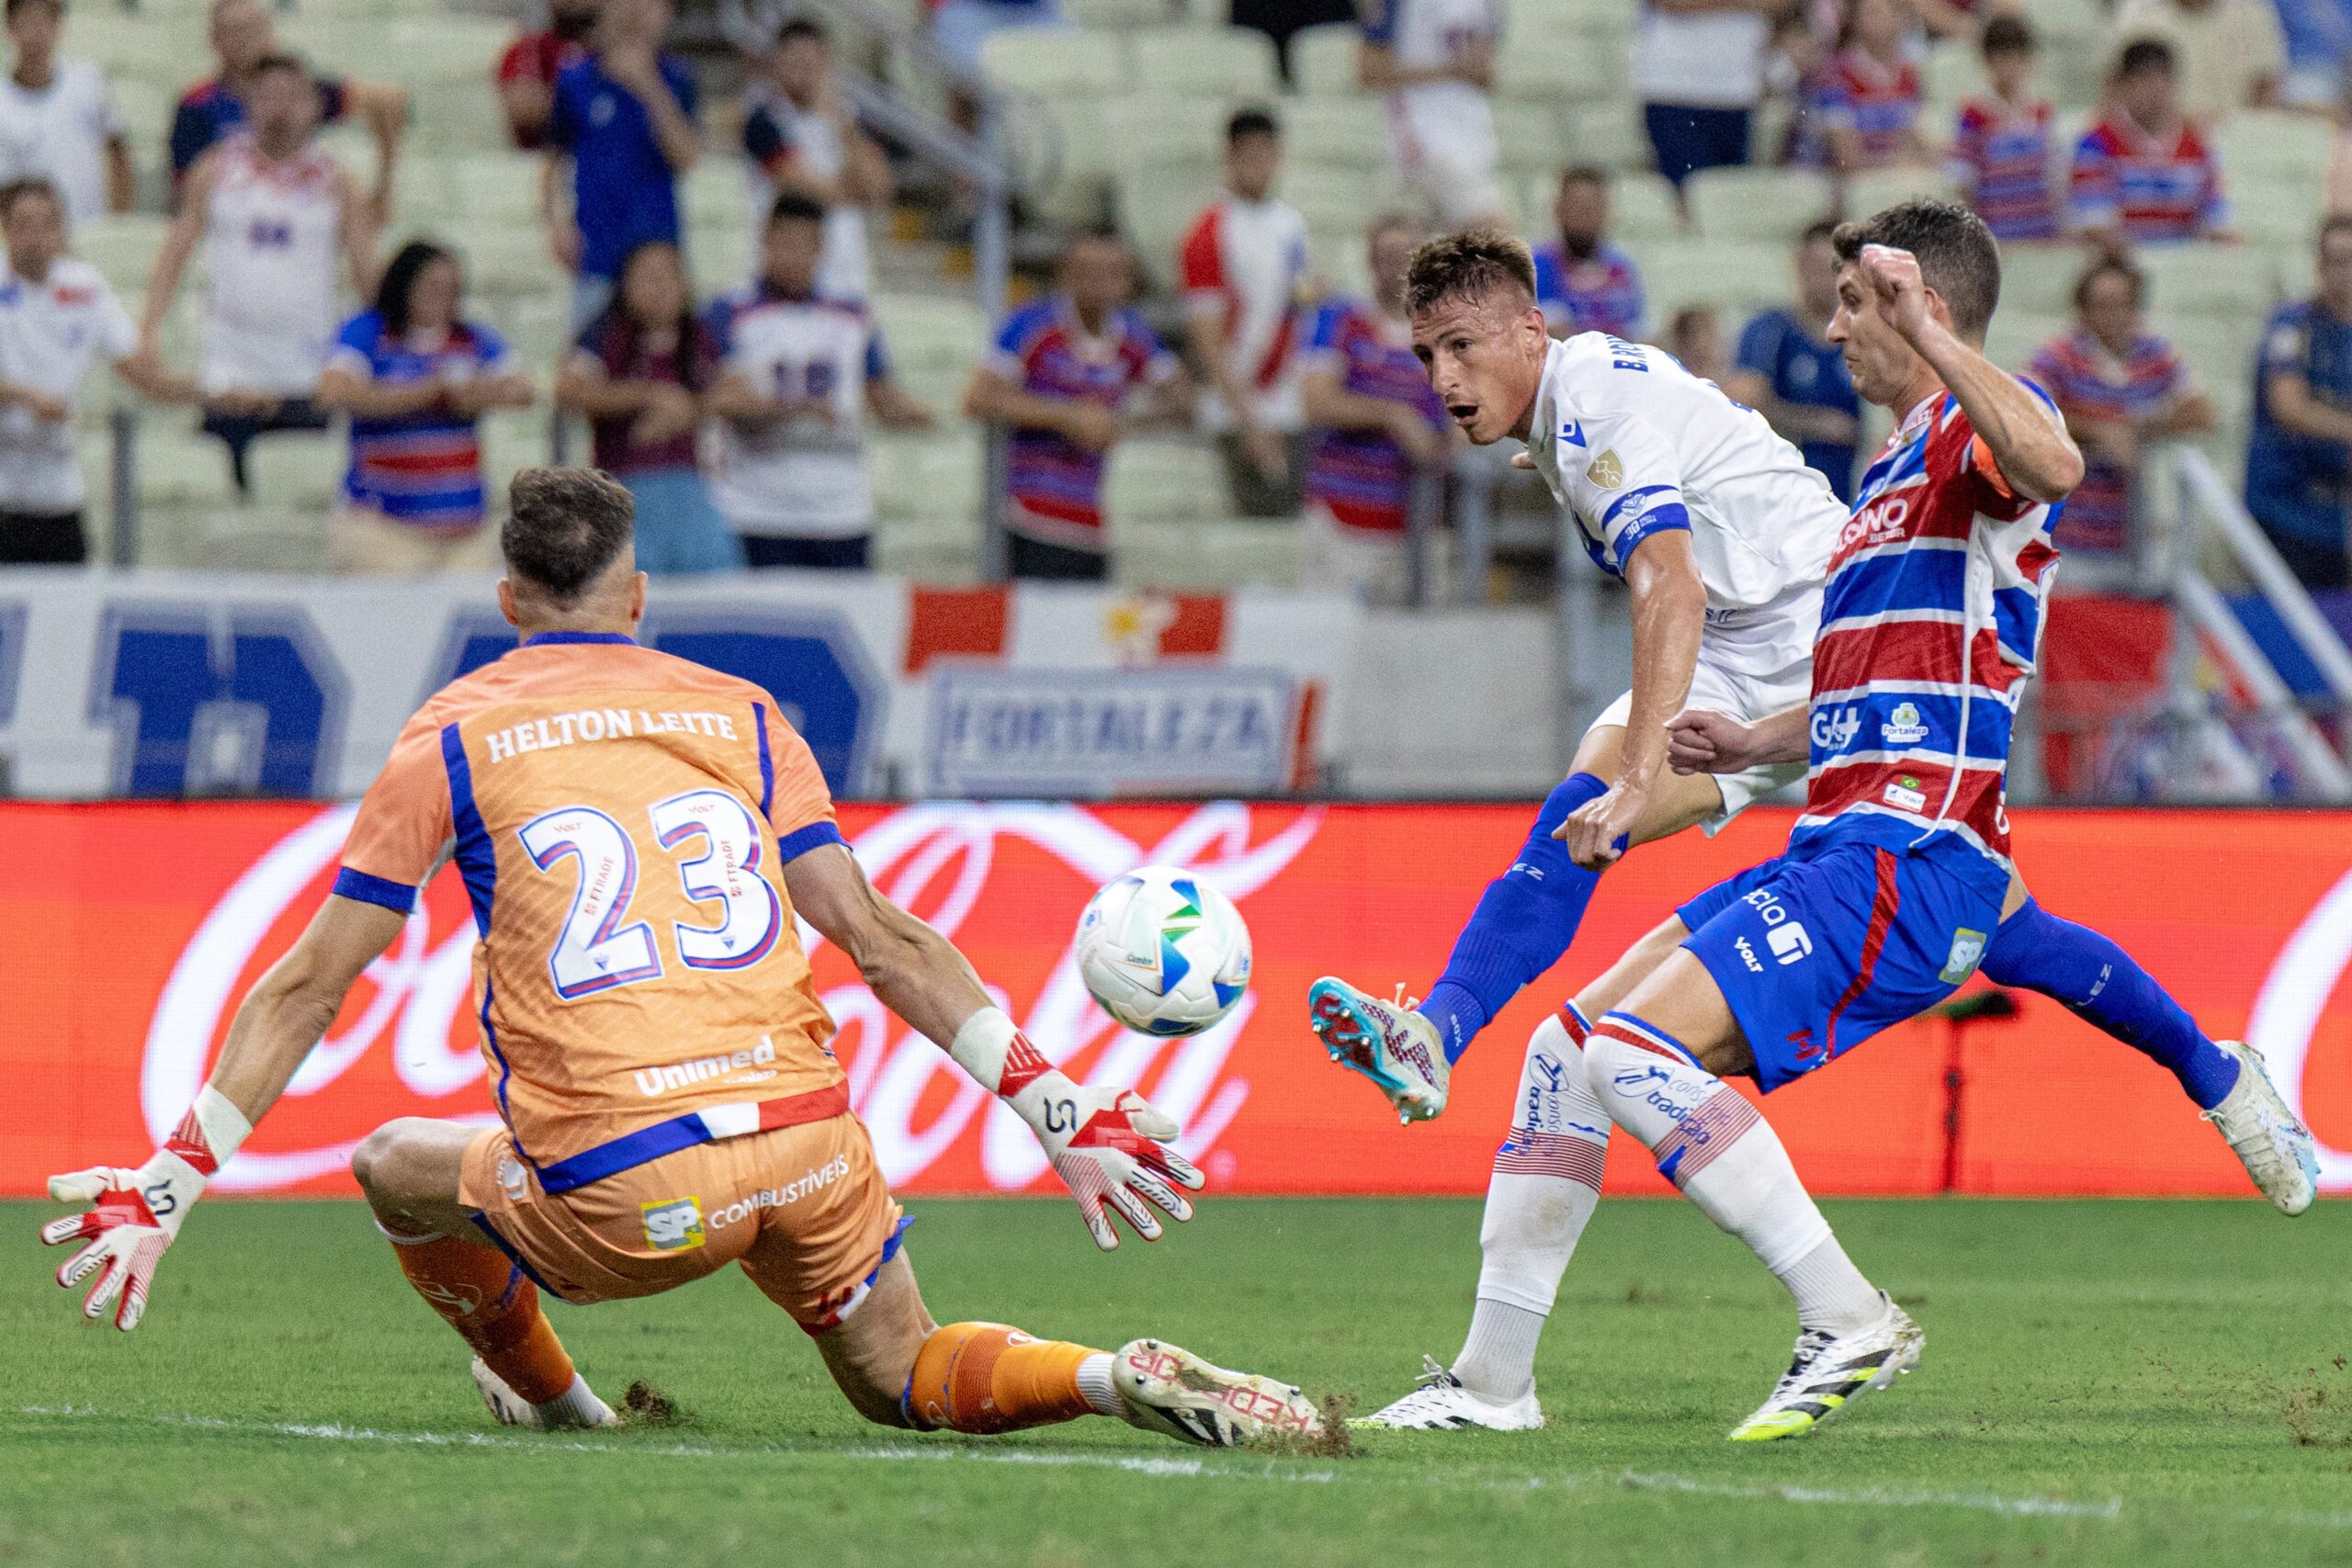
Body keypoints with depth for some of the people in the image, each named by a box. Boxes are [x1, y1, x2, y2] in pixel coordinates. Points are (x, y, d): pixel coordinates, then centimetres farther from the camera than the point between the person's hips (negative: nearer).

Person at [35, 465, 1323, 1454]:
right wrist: (1059, 1113, 13)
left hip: (626, 1200, -3)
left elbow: (307, 986, 8)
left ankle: (550, 1399, 40)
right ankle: (1117, 1381, -8)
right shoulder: (741, 716, 16)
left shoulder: (450, 738, 9)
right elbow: (880, 938, 11)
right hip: (807, 1144, 3)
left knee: (394, 1165, 25)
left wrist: (168, 1185, 12)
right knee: (901, 1382, 20)